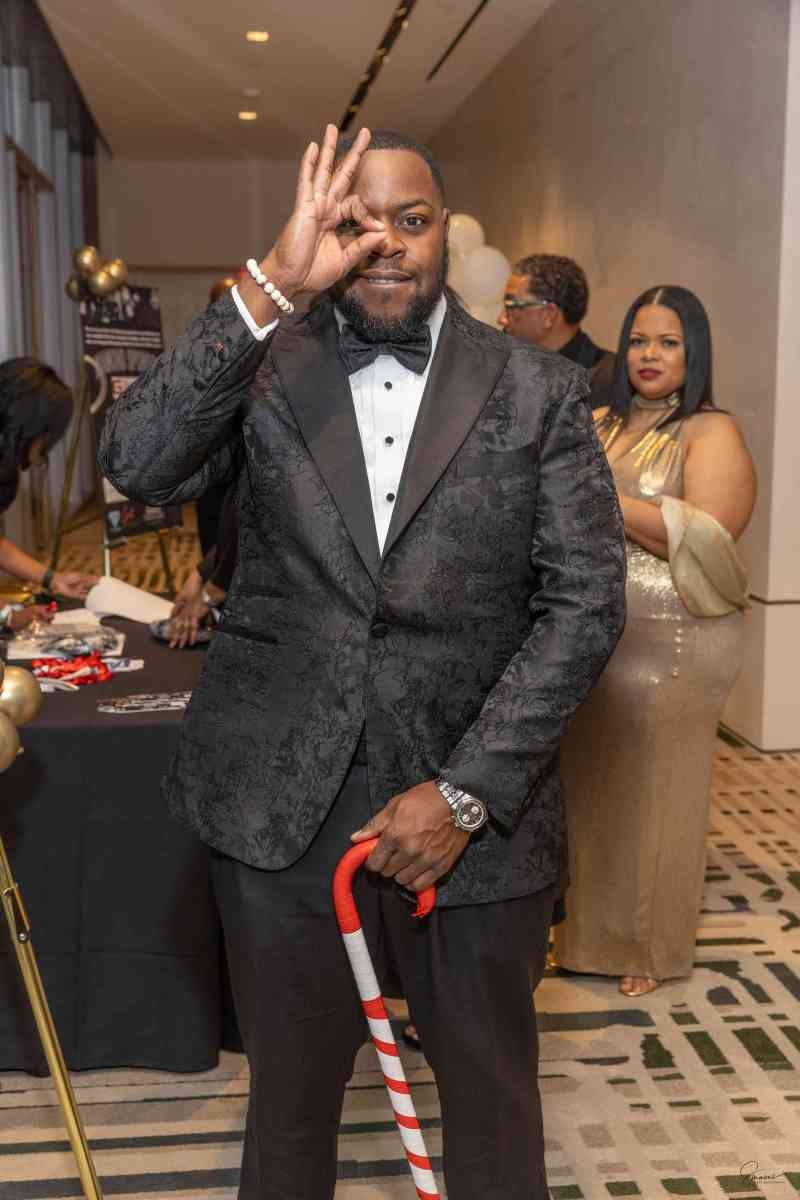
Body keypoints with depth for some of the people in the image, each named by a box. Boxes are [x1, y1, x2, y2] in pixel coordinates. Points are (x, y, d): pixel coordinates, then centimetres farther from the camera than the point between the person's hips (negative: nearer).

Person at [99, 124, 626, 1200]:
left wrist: (467, 792, -11)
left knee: (492, 1100, 17)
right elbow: (137, 464, -16)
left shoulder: (539, 391, -1)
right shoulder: (264, 370, 1)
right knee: (290, 1091, 18)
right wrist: (271, 287, -21)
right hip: (281, 806, 1)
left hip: (472, 807, 0)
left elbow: (587, 601, -5)